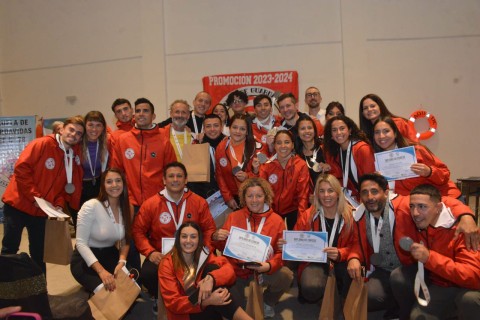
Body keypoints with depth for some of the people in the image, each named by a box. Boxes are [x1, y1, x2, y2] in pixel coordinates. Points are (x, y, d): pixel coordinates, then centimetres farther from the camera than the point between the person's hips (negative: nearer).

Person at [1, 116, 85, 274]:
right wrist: (34, 196, -21)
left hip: (41, 211, 6)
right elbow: (21, 168, -19)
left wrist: (59, 205, -8)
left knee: (38, 252, 13)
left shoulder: (74, 157, 5)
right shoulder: (42, 144, -13)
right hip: (18, 204, -5)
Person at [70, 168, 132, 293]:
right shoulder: (91, 206, -19)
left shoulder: (126, 208, -1)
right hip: (85, 260, -4)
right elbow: (81, 243, -20)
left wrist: (122, 261, -15)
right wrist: (101, 270, -29)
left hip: (111, 256, 5)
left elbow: (125, 241, 6)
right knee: (109, 291, -28)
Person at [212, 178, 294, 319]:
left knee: (286, 275, -27)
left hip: (264, 271, 0)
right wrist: (216, 238, -16)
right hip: (237, 271, 1)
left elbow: (281, 252, 0)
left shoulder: (276, 220, -2)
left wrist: (270, 266, -21)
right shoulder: (234, 217, 1)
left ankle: (268, 302, 6)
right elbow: (223, 248, 7)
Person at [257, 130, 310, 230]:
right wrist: (256, 171, -28)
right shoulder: (267, 164, -4)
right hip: (271, 211, 1)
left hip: (292, 212, -1)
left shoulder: (301, 165, -8)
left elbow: (303, 195, -8)